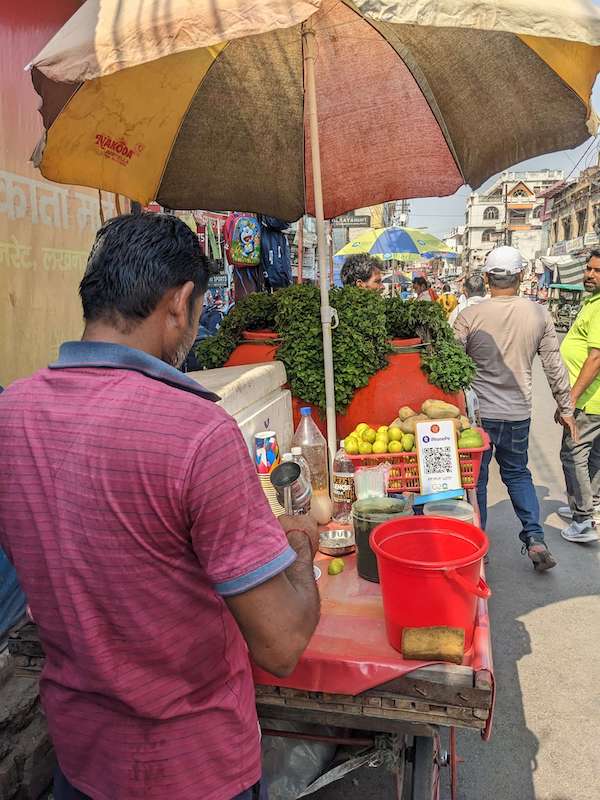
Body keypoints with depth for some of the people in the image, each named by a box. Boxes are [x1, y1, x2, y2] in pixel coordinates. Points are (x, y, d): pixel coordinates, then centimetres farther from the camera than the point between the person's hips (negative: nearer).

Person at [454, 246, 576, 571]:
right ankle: (535, 538, 13)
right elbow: (554, 364, 3)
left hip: (479, 411, -3)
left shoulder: (469, 316, -11)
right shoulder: (539, 314, -3)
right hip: (519, 412, 3)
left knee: (475, 479, 12)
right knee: (517, 474, 22)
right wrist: (565, 406, 13)